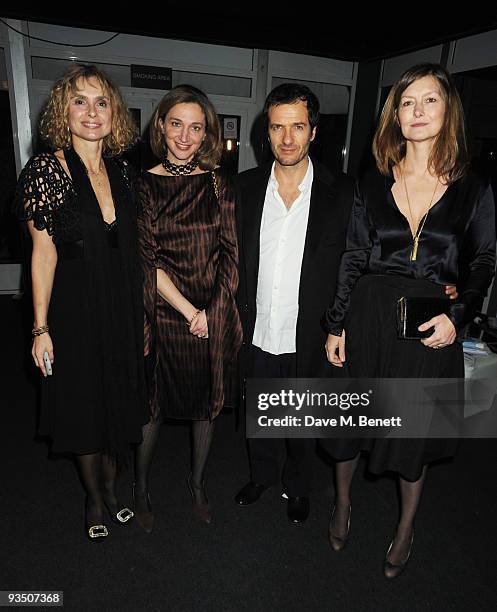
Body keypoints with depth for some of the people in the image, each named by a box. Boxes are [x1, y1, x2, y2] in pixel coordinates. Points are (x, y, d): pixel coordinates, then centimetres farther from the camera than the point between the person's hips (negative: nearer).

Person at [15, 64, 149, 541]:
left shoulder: (121, 170, 5)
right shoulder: (45, 170, -8)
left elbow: (131, 248, 9)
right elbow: (44, 253, -9)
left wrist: (142, 315, 9)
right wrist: (41, 328, -10)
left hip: (124, 310, 4)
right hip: (76, 310, -4)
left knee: (121, 407, 16)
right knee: (84, 409, 13)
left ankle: (111, 489, 41)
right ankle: (93, 499, 38)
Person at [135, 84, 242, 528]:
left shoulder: (217, 184, 4)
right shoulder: (144, 185, -1)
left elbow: (231, 253, 1)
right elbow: (148, 261, -7)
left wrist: (214, 311, -9)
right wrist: (189, 312, -12)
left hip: (214, 315, 2)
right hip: (163, 313, -2)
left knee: (208, 403, 15)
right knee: (154, 405, 10)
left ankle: (198, 483, 40)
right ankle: (141, 488, 37)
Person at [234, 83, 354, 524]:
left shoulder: (341, 194, -10)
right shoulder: (245, 187, -3)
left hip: (308, 341, -2)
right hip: (256, 337, 2)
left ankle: (297, 487, 47)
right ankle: (262, 475, 51)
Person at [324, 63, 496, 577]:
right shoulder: (372, 184, 3)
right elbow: (352, 259, 2)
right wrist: (336, 326, -1)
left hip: (431, 328, 0)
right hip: (368, 316, 1)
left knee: (415, 427, 13)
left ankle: (405, 529, 40)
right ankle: (342, 503, 42)